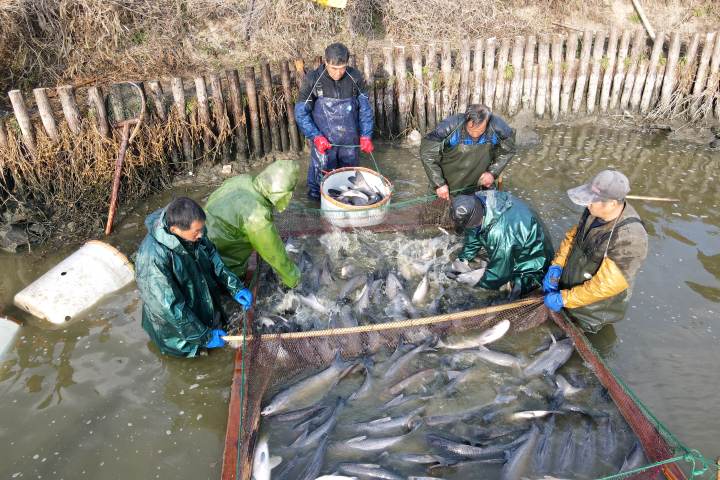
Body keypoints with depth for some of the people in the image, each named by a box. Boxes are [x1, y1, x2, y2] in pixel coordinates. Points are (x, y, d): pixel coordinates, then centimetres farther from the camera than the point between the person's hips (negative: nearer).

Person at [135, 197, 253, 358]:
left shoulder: (191, 231, -18)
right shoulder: (153, 258, -37)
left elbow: (212, 257, 0)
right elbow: (170, 308, -31)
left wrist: (236, 288, -8)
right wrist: (204, 336, -23)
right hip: (175, 324, -6)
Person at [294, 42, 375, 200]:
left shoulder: (355, 78, -7)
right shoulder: (313, 80, -13)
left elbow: (365, 108, 2)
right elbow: (301, 113, -9)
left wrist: (366, 135, -8)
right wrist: (316, 137, -19)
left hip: (350, 142, 3)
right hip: (324, 141, -2)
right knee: (321, 175, 11)